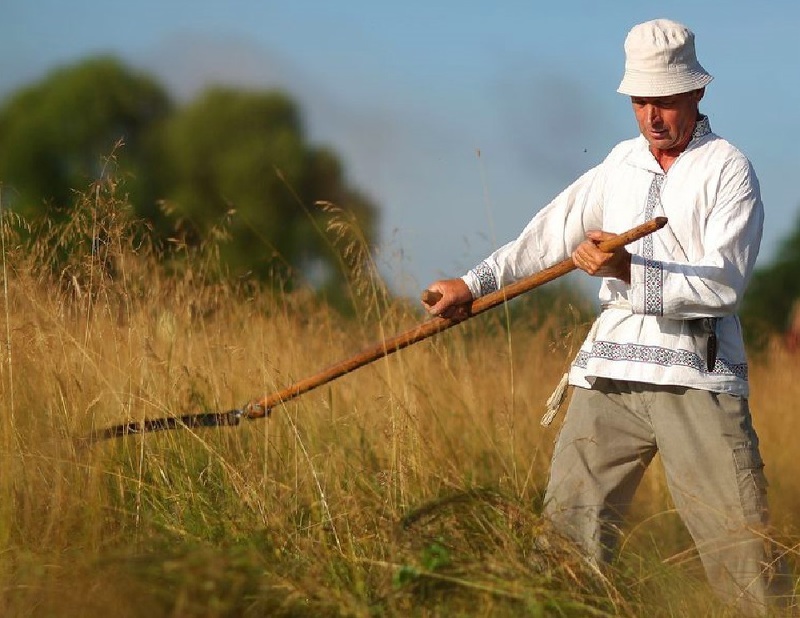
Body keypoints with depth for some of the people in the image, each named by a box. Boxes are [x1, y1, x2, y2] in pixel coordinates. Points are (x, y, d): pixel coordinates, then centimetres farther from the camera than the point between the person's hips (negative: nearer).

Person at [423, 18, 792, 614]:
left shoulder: (727, 169, -1)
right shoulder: (621, 163, 17)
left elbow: (724, 283, -11)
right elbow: (551, 235, 21)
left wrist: (631, 271, -19)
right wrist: (474, 283, 13)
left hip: (696, 378, -5)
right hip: (610, 370, 5)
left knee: (741, 545, -9)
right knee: (569, 523, 2)